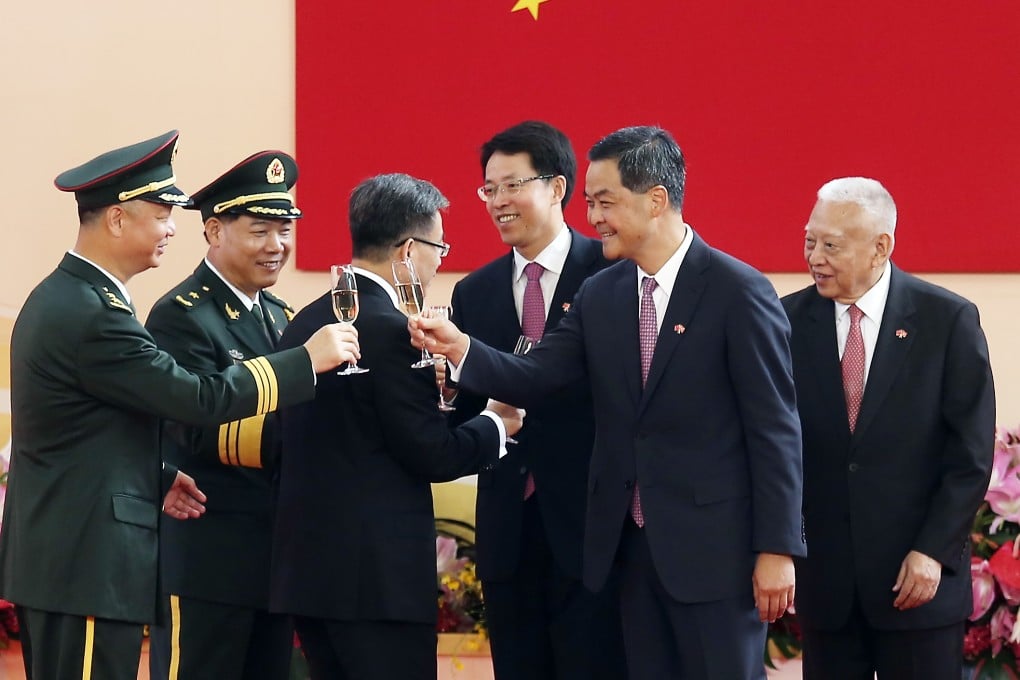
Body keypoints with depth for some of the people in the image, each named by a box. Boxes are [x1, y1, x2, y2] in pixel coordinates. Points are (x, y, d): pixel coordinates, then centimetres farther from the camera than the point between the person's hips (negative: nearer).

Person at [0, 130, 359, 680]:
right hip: (88, 568, -10)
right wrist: (309, 359, -11)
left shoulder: (59, 296, 13)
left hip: (53, 560, 10)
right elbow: (200, 401, -20)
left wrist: (155, 479, 11)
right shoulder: (93, 315, -19)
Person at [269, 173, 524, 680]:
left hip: (305, 563, 8)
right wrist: (496, 425, 3)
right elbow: (432, 455, -14)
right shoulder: (390, 330, -15)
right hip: (377, 573, -8)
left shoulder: (304, 323, 11)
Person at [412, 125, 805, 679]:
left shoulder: (737, 291, -10)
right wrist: (460, 348, -16)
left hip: (714, 547, -6)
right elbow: (536, 377, 3)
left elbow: (775, 429, -11)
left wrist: (777, 549, -13)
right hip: (632, 546, 6)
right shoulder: (600, 295, 9)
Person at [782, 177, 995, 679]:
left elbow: (971, 453, -4)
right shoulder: (791, 320, 2)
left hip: (919, 576, -2)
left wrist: (933, 550, -11)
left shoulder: (948, 319, -5)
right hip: (823, 574, 2)